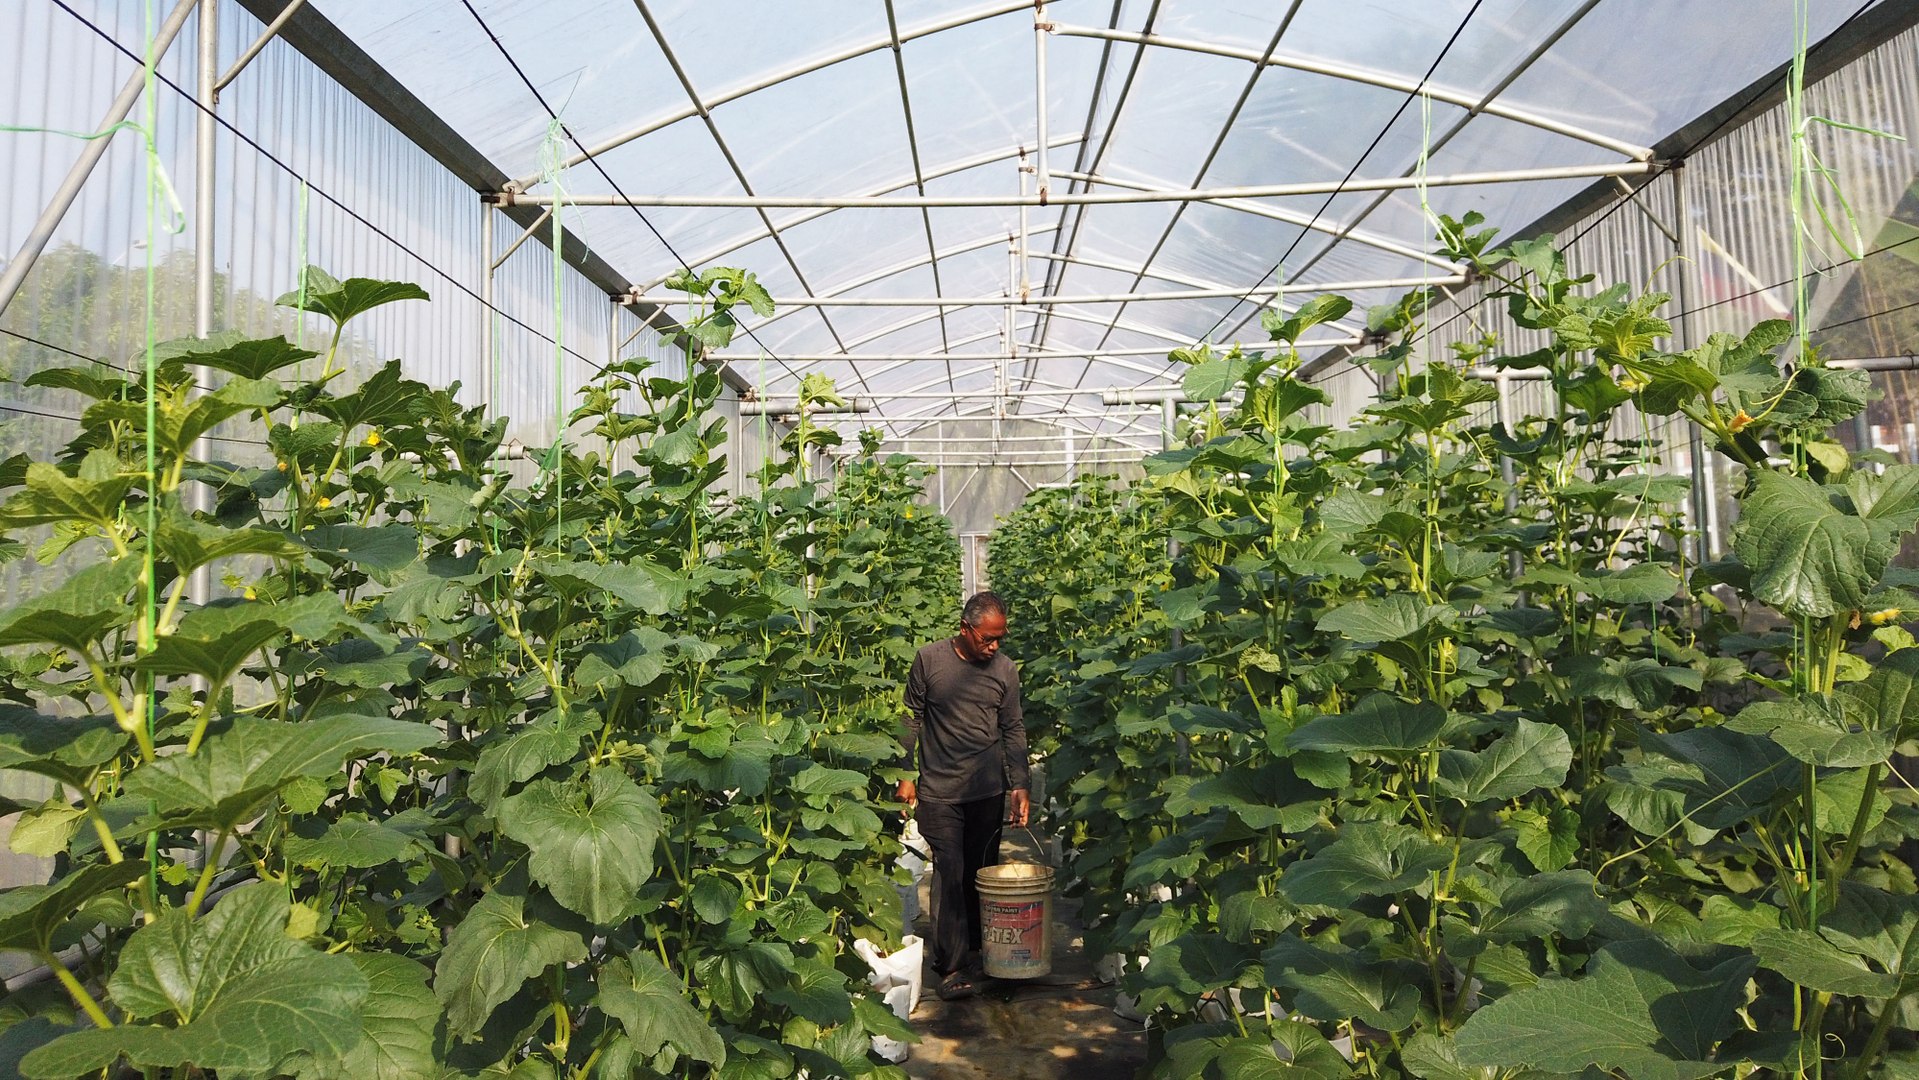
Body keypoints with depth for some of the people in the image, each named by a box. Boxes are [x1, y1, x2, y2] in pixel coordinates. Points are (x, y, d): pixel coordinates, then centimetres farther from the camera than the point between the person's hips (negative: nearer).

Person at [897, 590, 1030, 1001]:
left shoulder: (1005, 669, 2)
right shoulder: (929, 660, -4)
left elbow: (1013, 730, 7)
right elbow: (912, 719, 3)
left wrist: (1019, 786, 1)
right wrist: (907, 775, 0)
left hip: (989, 790, 3)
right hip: (939, 790, -3)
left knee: (981, 873, 11)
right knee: (949, 873, -8)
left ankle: (976, 947, 29)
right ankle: (953, 967, -4)